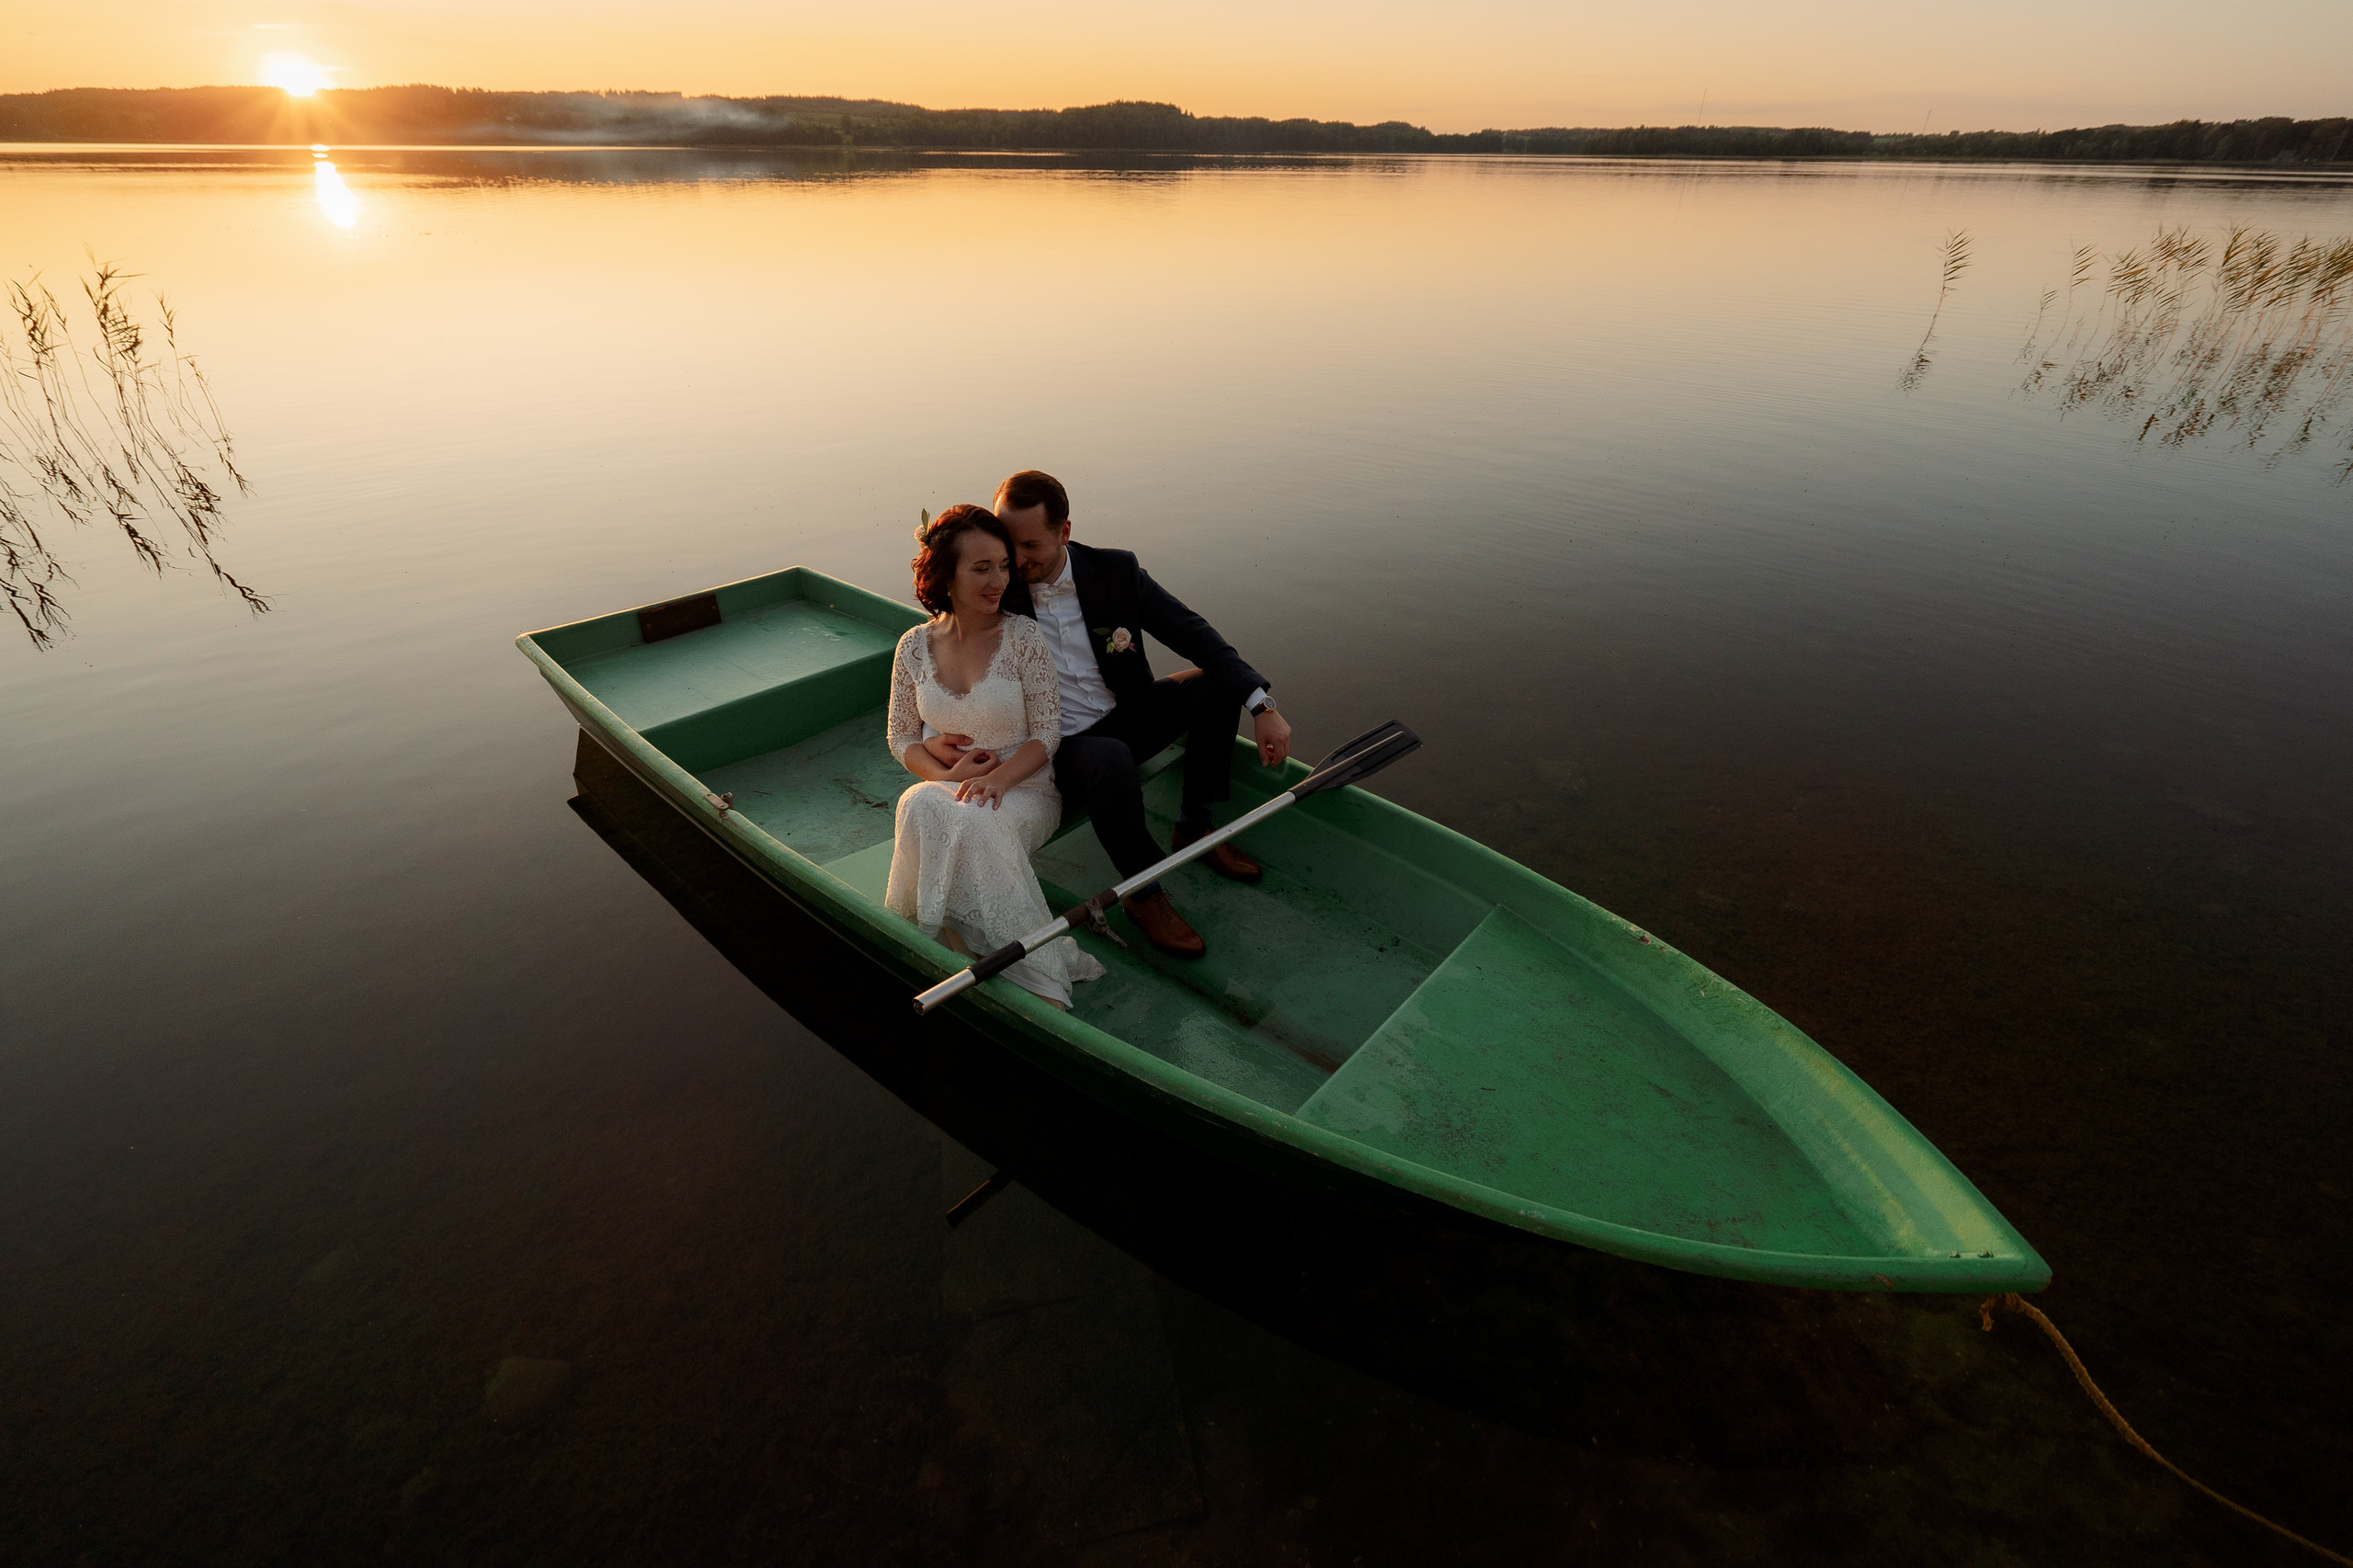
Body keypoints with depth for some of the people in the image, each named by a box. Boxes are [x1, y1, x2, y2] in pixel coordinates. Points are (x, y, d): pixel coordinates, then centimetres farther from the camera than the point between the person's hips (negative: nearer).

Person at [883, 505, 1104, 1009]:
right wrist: (947, 775, -11)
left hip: (1023, 789, -2)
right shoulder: (915, 646, 3)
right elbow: (902, 739, 9)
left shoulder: (1023, 636, -6)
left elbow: (1047, 733, -5)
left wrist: (998, 778, -24)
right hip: (948, 785, 3)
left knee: (973, 822, -36)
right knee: (920, 807, -34)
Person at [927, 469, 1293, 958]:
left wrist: (1262, 706, -17)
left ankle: (1195, 828, 3)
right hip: (1058, 749, -4)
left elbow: (1192, 633, -6)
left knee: (1214, 684, -13)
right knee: (1110, 759, -38)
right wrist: (936, 738, -30)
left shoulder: (1116, 570, -7)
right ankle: (1144, 894, -14)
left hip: (1126, 720, 5)